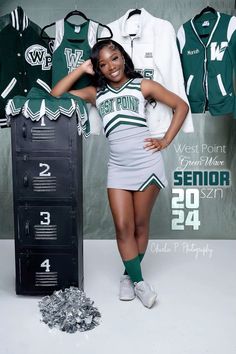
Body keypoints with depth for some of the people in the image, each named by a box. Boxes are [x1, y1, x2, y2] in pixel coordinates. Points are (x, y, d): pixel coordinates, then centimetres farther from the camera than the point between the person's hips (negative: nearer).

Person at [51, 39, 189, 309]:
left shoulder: (142, 85, 5)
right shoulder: (95, 93, 12)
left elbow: (181, 106, 8)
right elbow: (56, 95, 7)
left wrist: (165, 141, 0)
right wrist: (81, 69, 5)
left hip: (147, 164, -2)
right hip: (118, 168, 2)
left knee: (140, 225, 7)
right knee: (123, 227, -2)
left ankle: (129, 275, 25)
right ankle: (139, 282, 12)